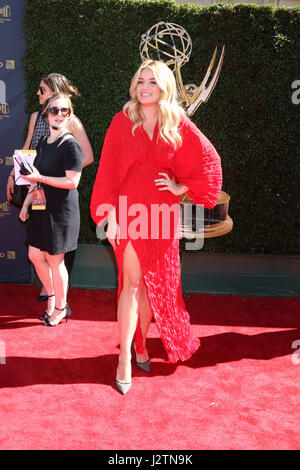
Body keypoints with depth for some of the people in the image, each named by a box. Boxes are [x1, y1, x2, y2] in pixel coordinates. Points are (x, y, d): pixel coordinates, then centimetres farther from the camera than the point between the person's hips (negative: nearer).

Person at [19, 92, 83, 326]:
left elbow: (72, 182, -19)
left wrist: (41, 178, -22)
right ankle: (52, 297, 33)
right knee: (35, 255, 13)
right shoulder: (43, 142, 13)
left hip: (62, 210, -8)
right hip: (42, 208, 8)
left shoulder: (71, 145, -13)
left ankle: (61, 308, 19)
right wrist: (26, 203, 15)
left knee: (55, 259, 1)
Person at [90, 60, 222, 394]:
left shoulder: (178, 124, 3)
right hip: (129, 212, -2)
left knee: (154, 283, 10)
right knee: (133, 283, -4)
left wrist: (181, 187, 1)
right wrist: (110, 216, -9)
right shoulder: (122, 122, 0)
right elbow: (108, 172, -3)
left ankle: (140, 341, 28)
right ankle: (125, 356, 6)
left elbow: (209, 160, 9)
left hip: (162, 214, 2)